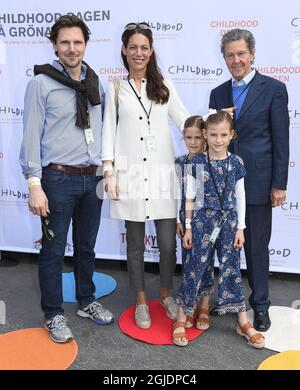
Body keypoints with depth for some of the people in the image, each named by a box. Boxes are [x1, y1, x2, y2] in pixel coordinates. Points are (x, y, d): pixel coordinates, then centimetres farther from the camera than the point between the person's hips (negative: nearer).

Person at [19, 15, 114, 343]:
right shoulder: (42, 82, -6)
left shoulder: (94, 82, 9)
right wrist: (34, 185, -14)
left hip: (92, 179, 5)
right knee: (54, 249, 5)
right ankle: (53, 315, 23)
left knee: (86, 246, 17)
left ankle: (87, 302, 35)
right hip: (58, 179, -5)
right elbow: (31, 135, -8)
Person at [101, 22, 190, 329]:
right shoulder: (116, 89, 7)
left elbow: (185, 120, 10)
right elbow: (109, 131, 4)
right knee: (135, 244, 8)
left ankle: (166, 293, 29)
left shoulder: (163, 86, 11)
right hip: (130, 176, -1)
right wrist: (109, 173, -4)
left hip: (162, 175, 1)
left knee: (168, 242, 3)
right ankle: (141, 301, 27)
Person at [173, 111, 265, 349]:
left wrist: (240, 227, 2)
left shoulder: (236, 163, 0)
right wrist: (188, 227, -3)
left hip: (229, 221, 2)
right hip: (202, 221, -2)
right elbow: (190, 198, -2)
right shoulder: (196, 163, -5)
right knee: (197, 267, 2)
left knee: (231, 267, 7)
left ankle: (243, 322, 18)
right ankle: (182, 319, 14)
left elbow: (240, 197, 4)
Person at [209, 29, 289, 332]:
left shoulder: (273, 89, -2)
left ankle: (260, 305, 23)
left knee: (256, 246, 6)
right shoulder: (218, 93, 10)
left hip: (257, 181, -4)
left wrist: (279, 184, -8)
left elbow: (281, 140, -4)